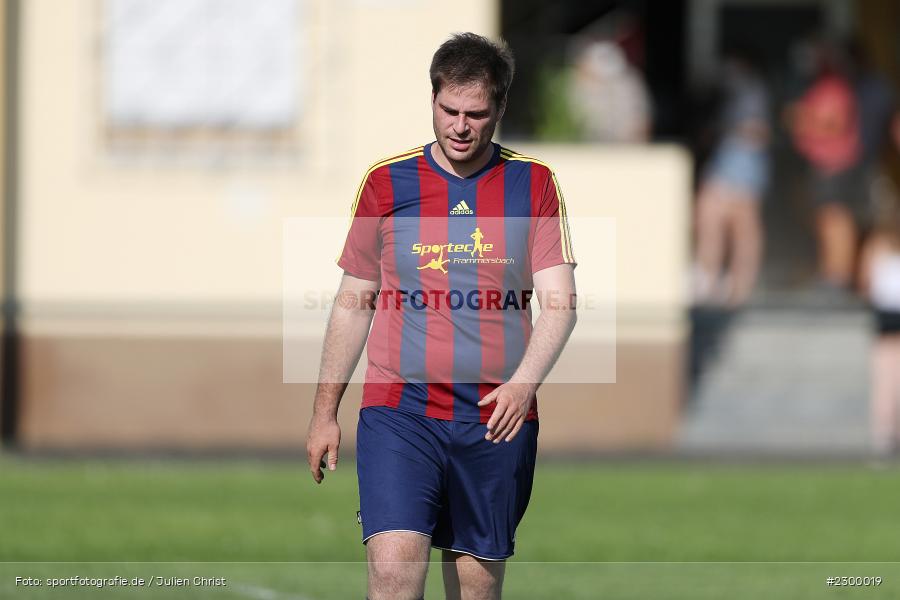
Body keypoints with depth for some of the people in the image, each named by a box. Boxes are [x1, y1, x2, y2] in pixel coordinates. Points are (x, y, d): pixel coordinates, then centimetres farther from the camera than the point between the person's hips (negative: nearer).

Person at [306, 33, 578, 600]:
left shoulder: (534, 185, 4)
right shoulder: (387, 182, 5)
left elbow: (560, 302, -2)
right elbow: (353, 303, 11)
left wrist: (523, 383, -18)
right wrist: (325, 412, 10)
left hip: (498, 419, 1)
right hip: (399, 409, -1)